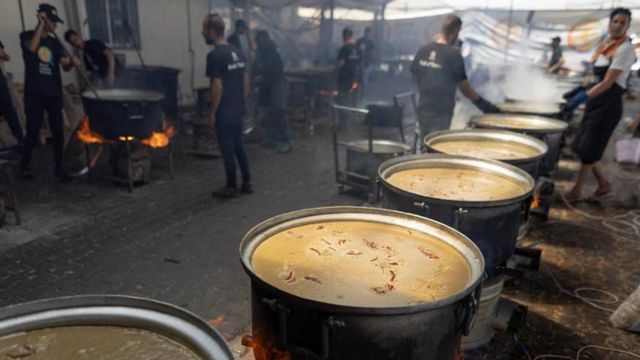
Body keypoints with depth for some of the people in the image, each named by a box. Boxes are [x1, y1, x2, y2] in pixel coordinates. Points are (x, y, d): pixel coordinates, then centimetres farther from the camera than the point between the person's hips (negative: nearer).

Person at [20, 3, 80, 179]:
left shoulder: (54, 42, 13)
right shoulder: (27, 35, 2)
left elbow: (65, 66, 4)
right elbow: (32, 48, -22)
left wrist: (72, 62, -20)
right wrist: (41, 24, -14)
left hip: (54, 94, 4)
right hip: (35, 94, -4)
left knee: (58, 132, 4)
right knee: (33, 132, 0)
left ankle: (59, 167, 14)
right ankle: (24, 165, 17)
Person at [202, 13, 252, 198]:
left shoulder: (214, 55, -17)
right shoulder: (237, 52, 8)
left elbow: (217, 87, -21)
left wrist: (211, 113, -13)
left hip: (224, 112, -8)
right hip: (238, 109, 8)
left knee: (227, 149, 3)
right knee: (238, 145, 16)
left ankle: (231, 187, 13)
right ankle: (247, 183, 23)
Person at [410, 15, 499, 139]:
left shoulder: (423, 50, 1)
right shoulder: (454, 54, -12)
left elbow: (415, 76, 10)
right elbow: (464, 87, -9)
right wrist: (483, 105, 0)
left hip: (423, 108, 5)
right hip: (441, 112, -5)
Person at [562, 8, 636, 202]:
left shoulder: (625, 49, -14)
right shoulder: (605, 43, 11)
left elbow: (608, 82, -21)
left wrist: (583, 97, -27)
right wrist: (584, 91, 18)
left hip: (608, 104, -8)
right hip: (595, 100, 8)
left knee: (588, 149, -3)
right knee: (581, 147, 10)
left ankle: (576, 192, 9)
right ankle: (603, 184, 25)